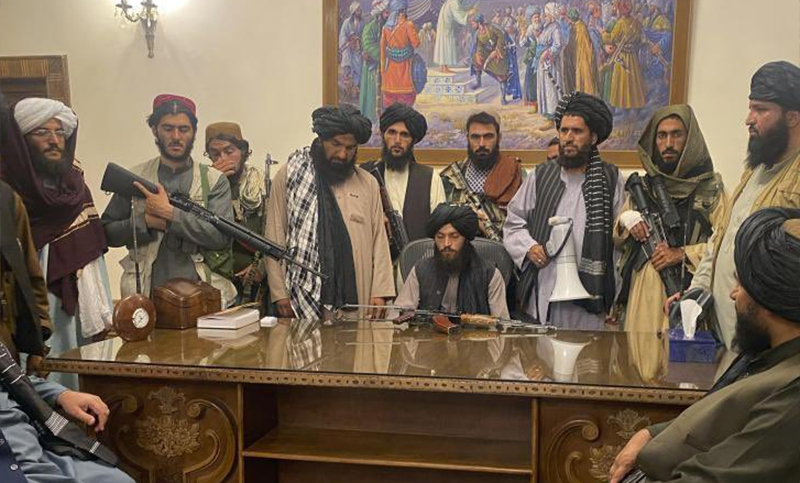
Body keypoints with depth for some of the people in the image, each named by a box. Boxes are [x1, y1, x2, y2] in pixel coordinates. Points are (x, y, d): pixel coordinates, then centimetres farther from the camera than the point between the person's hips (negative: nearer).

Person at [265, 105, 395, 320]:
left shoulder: (368, 183, 11)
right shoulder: (289, 175, 4)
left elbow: (379, 240, 10)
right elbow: (275, 236, 2)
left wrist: (379, 292, 0)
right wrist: (279, 293, -3)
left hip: (356, 297, 2)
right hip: (302, 298, -2)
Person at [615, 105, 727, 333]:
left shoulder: (711, 187, 1)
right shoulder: (642, 186, 14)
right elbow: (616, 239, 18)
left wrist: (683, 254, -14)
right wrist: (625, 221, -1)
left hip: (687, 289, -3)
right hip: (642, 291, 4)